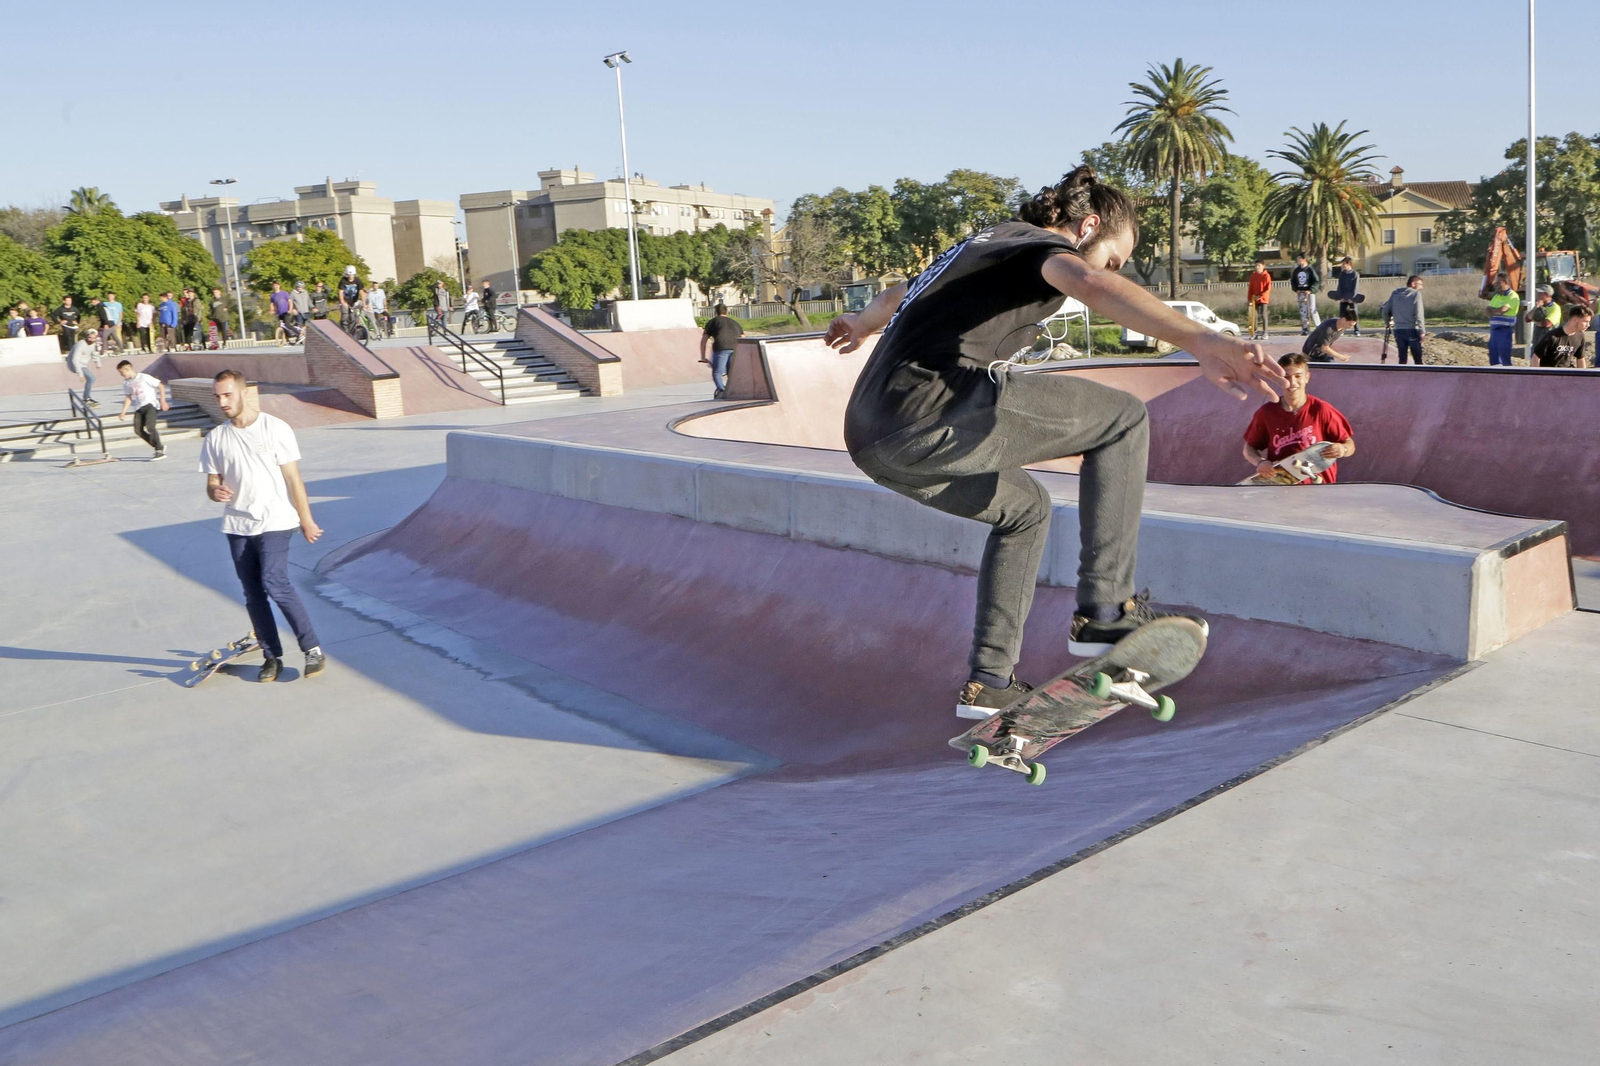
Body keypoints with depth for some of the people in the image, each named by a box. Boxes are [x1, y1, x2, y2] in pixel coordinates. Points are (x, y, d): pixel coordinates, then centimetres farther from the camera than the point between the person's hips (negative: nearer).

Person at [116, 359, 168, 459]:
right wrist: (123, 412, 5)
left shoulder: (144, 377, -7)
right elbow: (128, 398, 15)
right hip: (138, 408, 7)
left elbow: (161, 386, -5)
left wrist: (163, 401, -9)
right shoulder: (126, 383, 11)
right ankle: (158, 447, 5)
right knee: (138, 430, -7)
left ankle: (160, 451, -15)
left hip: (150, 404, -7)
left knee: (150, 426, -23)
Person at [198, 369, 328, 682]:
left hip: (274, 523, -5)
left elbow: (293, 479, -3)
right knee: (253, 594, 6)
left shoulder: (275, 429, -5)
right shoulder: (215, 439, 6)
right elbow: (212, 483, 13)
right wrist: (216, 492, -12)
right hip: (237, 527, 5)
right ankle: (272, 656, 17)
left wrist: (306, 520, -2)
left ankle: (313, 649, -8)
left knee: (275, 585, -18)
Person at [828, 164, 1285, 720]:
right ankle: (1104, 610, 3)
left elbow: (901, 293, 51)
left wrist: (862, 323, 73)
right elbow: (1090, 284, -22)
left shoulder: (985, 242, 32)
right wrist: (1201, 340, -36)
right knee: (1124, 419, 3)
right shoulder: (1045, 245, 5)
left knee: (1024, 509, 29)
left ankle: (989, 680, 26)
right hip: (933, 410, -9)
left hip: (869, 436, 10)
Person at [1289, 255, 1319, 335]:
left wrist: (1310, 290, -18)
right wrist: (1296, 290, -1)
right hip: (1300, 293, 5)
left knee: (1312, 310, -8)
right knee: (1303, 311, 4)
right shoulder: (1296, 270, 9)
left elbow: (1317, 281, -8)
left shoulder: (1310, 269, -7)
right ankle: (1305, 328, 9)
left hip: (1310, 292, -5)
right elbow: (1292, 281, 15)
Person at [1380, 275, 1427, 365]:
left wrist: (1387, 323, 24)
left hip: (1398, 330, 5)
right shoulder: (1416, 294, -5)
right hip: (1412, 330, -4)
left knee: (1402, 360, 9)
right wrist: (1422, 331, -10)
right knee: (1418, 360, 2)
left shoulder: (1395, 293, 9)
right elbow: (1419, 315, -11)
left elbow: (1385, 310, 8)